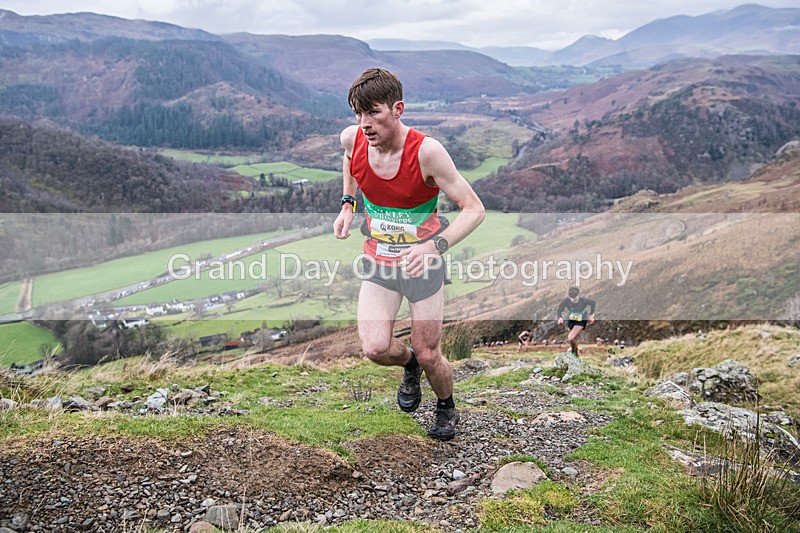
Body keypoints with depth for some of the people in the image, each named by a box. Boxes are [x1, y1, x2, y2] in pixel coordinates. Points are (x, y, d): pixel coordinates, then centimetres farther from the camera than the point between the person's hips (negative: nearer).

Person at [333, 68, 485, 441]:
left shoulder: (426, 151, -26)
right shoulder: (352, 138, -12)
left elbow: (474, 209, -22)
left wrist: (434, 246, -38)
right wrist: (347, 203, 4)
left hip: (423, 264, -3)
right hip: (378, 262, 3)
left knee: (429, 356, 5)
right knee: (375, 349, -13)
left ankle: (447, 409, 40)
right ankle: (408, 364, 26)